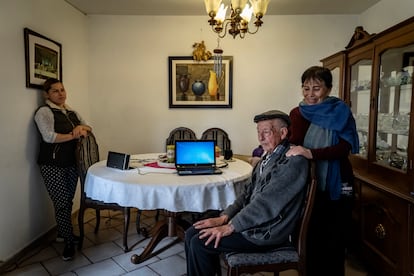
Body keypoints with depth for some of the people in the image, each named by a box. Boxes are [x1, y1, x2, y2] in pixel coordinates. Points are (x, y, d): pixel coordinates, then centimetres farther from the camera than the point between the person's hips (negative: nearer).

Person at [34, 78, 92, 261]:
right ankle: (69, 242, 10)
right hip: (52, 165, -6)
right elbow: (49, 137, -21)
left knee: (68, 201, 11)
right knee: (62, 203, -3)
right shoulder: (44, 111, -8)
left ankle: (62, 232, 31)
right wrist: (73, 135, -13)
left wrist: (81, 127, -8)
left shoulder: (71, 112, 14)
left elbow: (89, 128, 14)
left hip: (71, 163, 6)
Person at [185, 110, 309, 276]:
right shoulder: (269, 156, 9)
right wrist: (224, 217, -1)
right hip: (251, 220, 8)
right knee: (192, 234, 2)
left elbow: (267, 202, -23)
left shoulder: (294, 161, -19)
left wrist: (230, 226, -17)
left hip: (268, 232, -8)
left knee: (199, 243, -14)